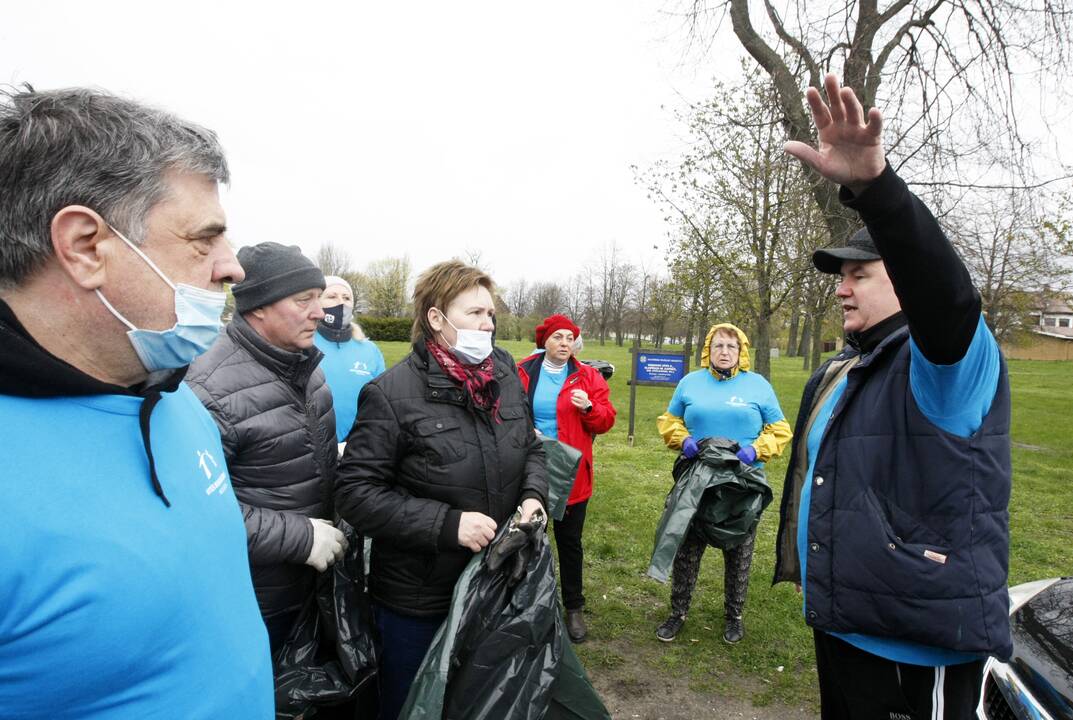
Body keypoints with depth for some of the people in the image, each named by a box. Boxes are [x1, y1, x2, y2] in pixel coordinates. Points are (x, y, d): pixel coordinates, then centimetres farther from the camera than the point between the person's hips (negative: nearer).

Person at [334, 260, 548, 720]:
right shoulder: (392, 394, -19)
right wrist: (447, 524, -25)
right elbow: (356, 492, -20)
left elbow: (532, 449, 12)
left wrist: (534, 496, -8)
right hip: (417, 599, -5)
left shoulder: (506, 378, -1)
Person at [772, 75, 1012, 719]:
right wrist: (809, 578, 27)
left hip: (923, 648, -8)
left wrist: (873, 183, -50)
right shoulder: (836, 374, 12)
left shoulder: (954, 361, -13)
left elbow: (947, 296, -37)